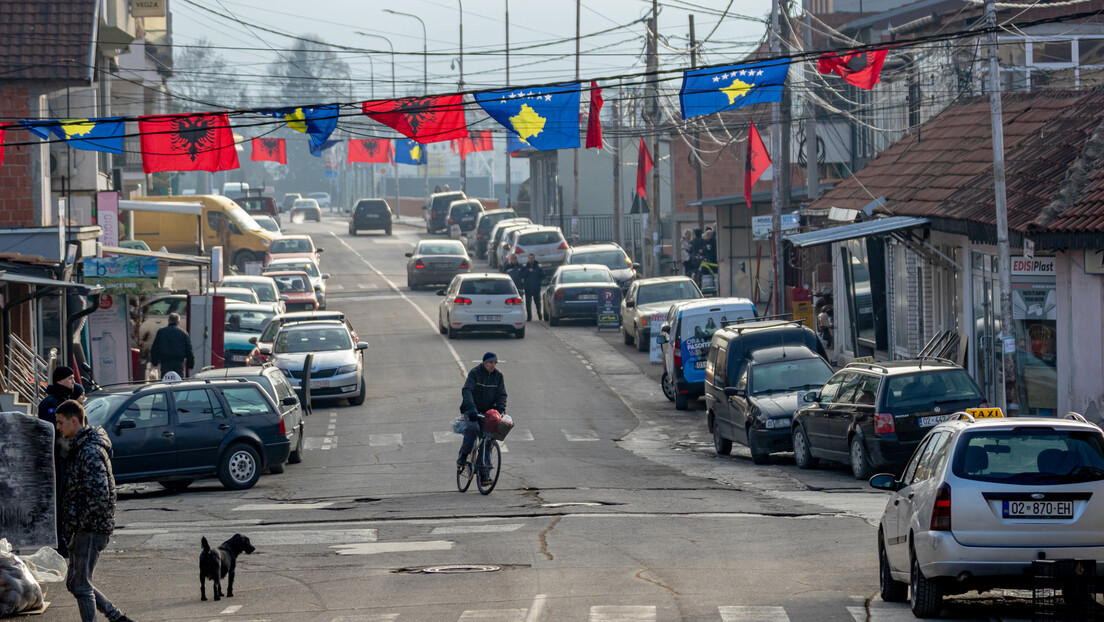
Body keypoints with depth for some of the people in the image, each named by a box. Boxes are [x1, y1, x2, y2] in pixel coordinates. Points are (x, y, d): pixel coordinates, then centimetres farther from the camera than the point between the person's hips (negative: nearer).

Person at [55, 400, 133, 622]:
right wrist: (72, 523, 17)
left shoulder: (91, 451, -18)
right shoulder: (79, 447, 15)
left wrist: (82, 521, -17)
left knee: (81, 585, -5)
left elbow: (99, 493, -27)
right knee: (74, 583, 15)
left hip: (91, 529, -10)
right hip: (82, 529, 10)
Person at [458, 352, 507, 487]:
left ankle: (483, 473, -1)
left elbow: (502, 395, 1)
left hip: (488, 411, 4)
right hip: (472, 410, -4)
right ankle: (463, 456, -13)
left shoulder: (498, 376, 3)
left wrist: (500, 409, -19)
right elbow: (466, 390, -23)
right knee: (473, 428, -33)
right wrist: (471, 408, -39)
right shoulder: (475, 373, -11)